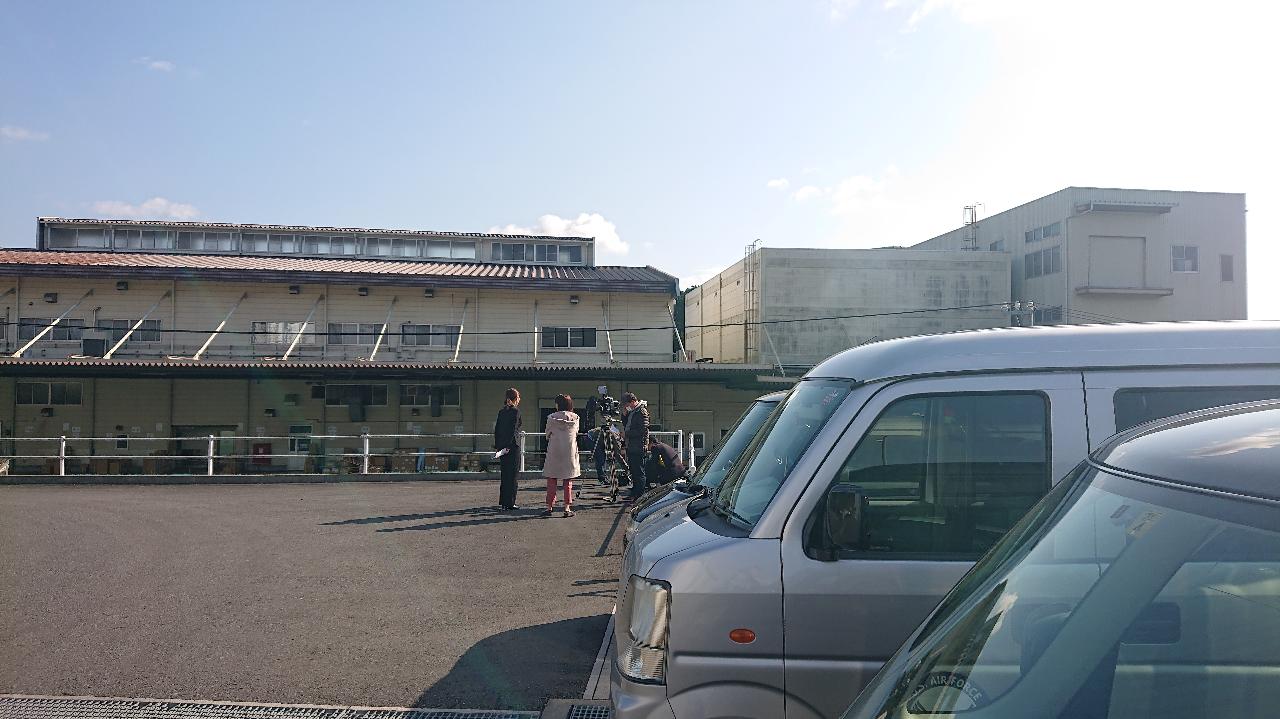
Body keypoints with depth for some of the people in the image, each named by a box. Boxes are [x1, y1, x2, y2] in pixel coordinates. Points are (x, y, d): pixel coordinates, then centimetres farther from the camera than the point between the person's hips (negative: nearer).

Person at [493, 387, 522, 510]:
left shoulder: (501, 412, 12)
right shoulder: (515, 411, -9)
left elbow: (496, 429, 12)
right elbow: (514, 429, -16)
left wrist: (497, 446, 15)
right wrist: (509, 445, -18)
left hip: (502, 446, 7)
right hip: (512, 446, -7)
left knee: (505, 475, 15)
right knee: (512, 475, -2)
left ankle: (502, 502, 19)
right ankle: (509, 503, 0)